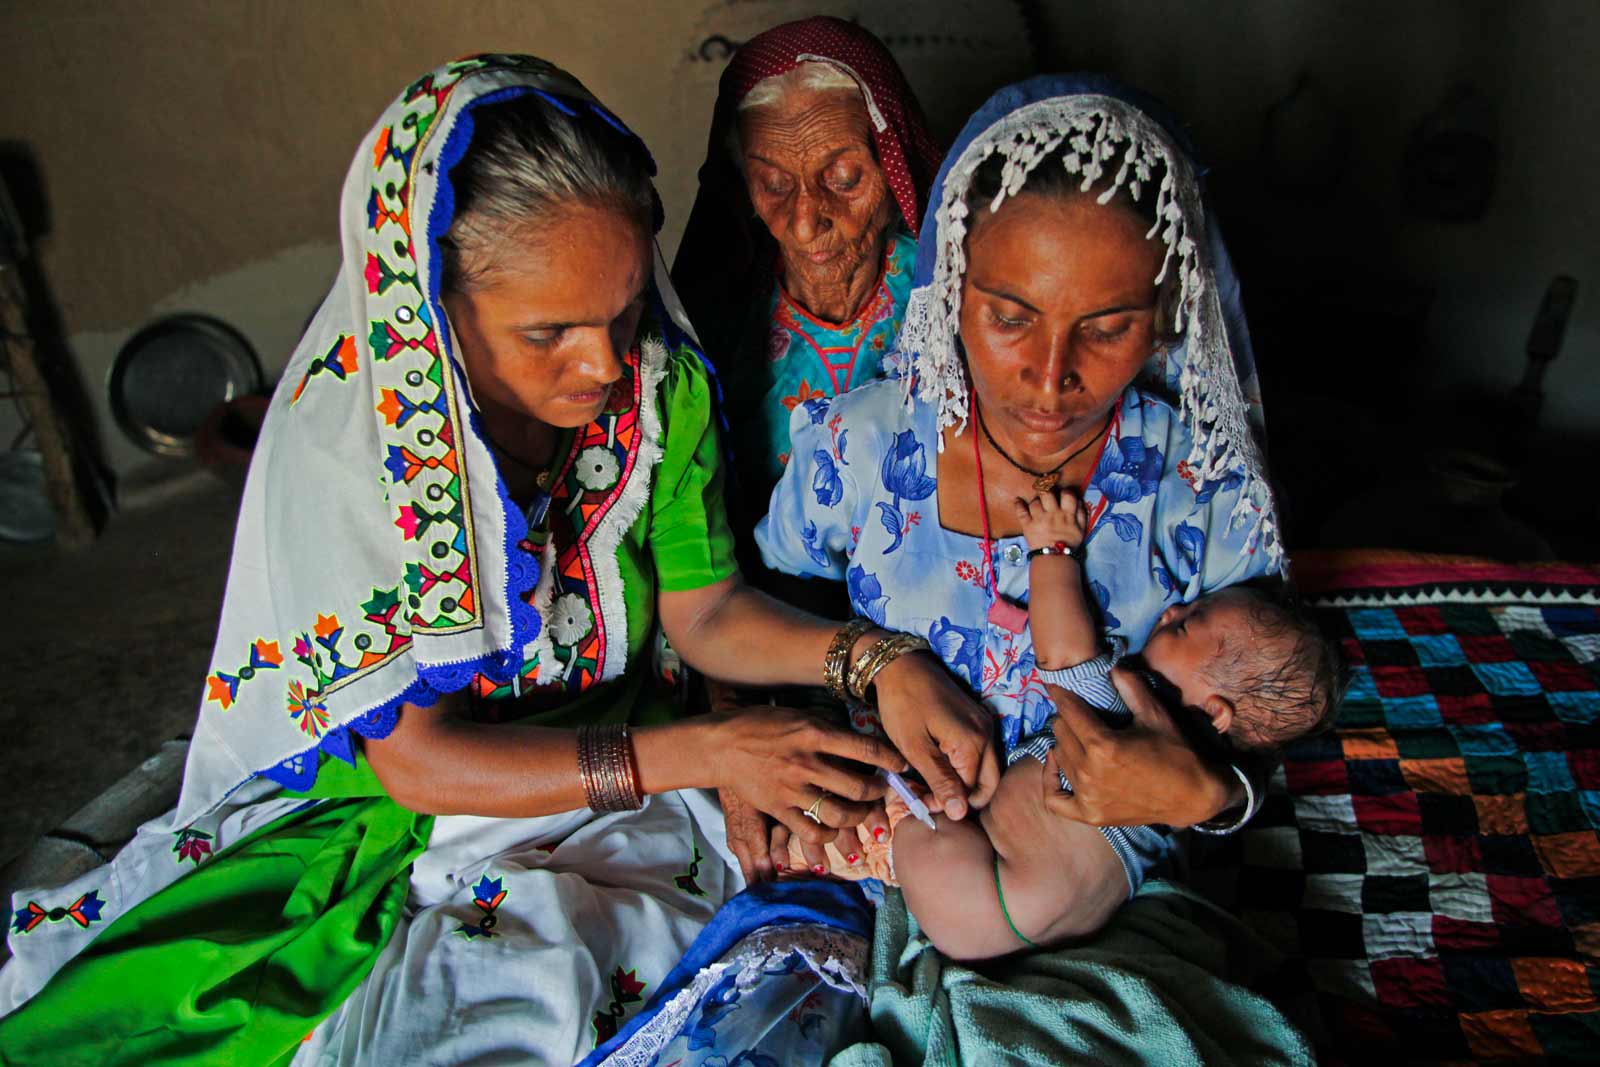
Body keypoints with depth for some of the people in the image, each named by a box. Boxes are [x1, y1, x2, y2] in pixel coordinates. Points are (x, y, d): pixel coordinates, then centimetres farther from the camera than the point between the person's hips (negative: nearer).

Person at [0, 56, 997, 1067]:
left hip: (624, 776, 2)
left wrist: (878, 659, -20)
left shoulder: (661, 386, -13)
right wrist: (703, 749, -26)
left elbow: (702, 608, -2)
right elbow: (417, 756, -20)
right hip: (392, 801, -1)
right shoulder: (340, 445, -23)